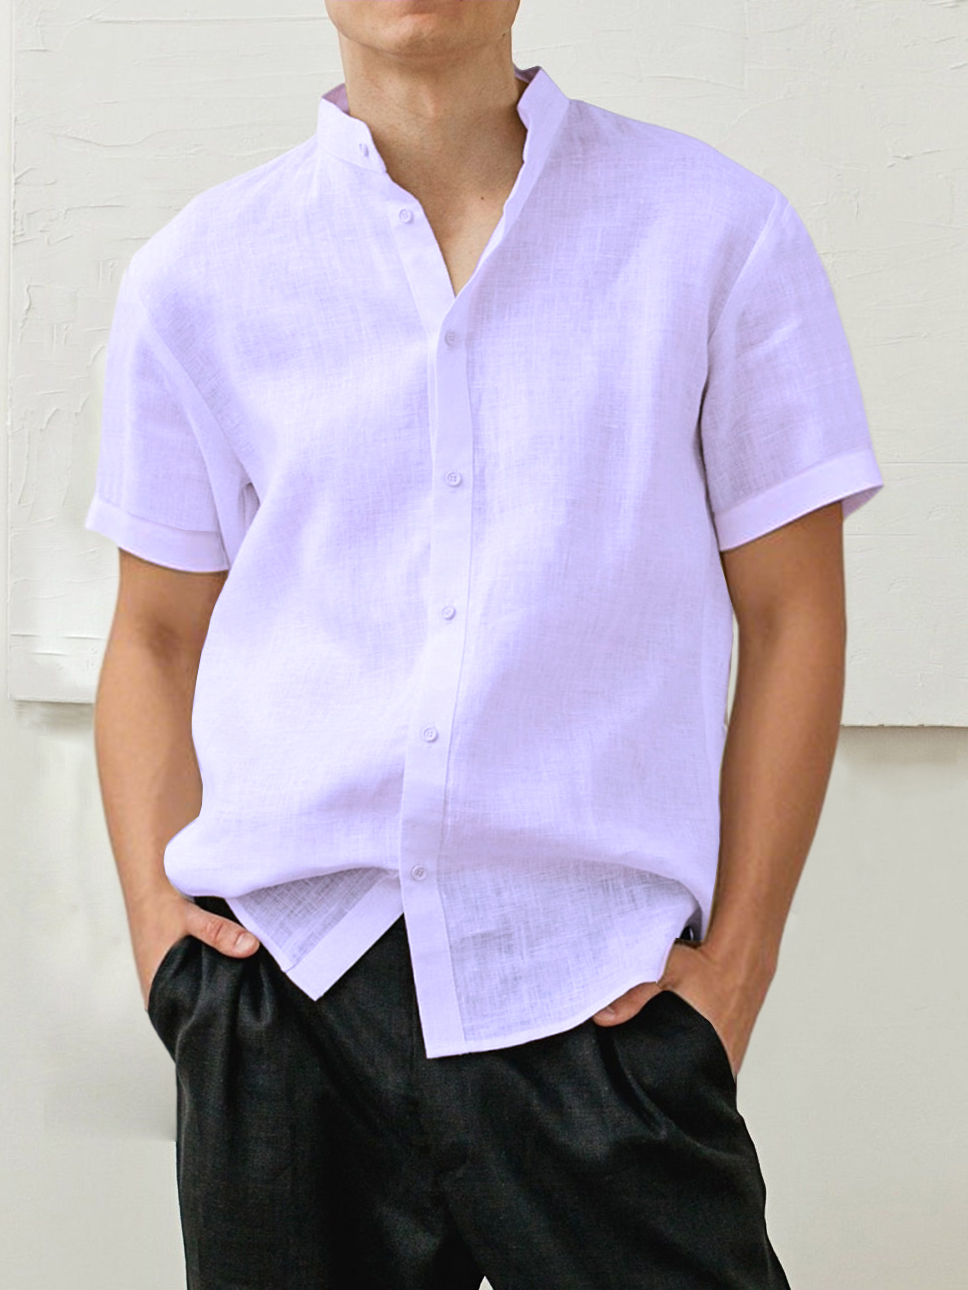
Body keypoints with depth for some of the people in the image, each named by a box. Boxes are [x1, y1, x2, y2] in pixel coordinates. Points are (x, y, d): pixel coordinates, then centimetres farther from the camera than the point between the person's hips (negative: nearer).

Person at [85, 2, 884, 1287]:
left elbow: (790, 617, 4)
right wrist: (154, 908, 1)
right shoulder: (195, 275, 7)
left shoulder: (718, 230, 3)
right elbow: (157, 637, 14)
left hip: (597, 997, -1)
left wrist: (734, 964, -1)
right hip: (280, 997, 2)